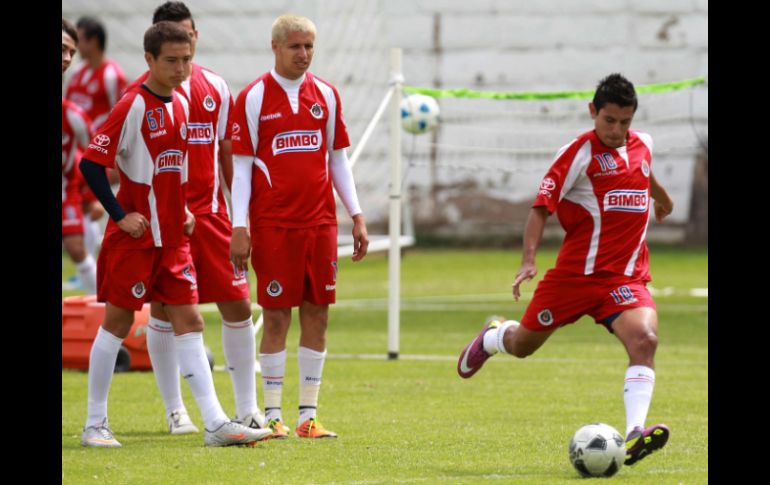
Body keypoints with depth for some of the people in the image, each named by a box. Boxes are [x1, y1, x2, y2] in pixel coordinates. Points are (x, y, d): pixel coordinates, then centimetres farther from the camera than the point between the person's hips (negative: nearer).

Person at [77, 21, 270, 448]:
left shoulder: (182, 105, 10)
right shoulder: (132, 107, -13)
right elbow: (90, 163, -16)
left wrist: (183, 209, 11)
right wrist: (120, 215, -16)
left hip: (172, 237, 7)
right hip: (135, 235, -7)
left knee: (189, 323, 2)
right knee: (118, 321, 0)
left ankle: (216, 424, -2)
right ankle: (95, 424, 10)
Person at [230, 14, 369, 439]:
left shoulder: (326, 95, 10)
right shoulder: (254, 98, -2)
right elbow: (240, 166, -2)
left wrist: (356, 216, 10)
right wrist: (239, 227, -9)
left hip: (320, 223, 4)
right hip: (272, 224, -4)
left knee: (317, 315, 3)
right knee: (276, 317, -3)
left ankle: (308, 416, 7)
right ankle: (272, 415, 3)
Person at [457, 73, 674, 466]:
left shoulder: (642, 145, 7)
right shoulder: (579, 153, -11)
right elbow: (542, 207, -13)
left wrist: (662, 200, 54)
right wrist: (528, 260, -26)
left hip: (626, 277, 3)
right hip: (576, 271, -3)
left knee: (644, 341, -25)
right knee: (522, 345, 13)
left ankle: (634, 435, -36)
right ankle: (493, 336, 52)